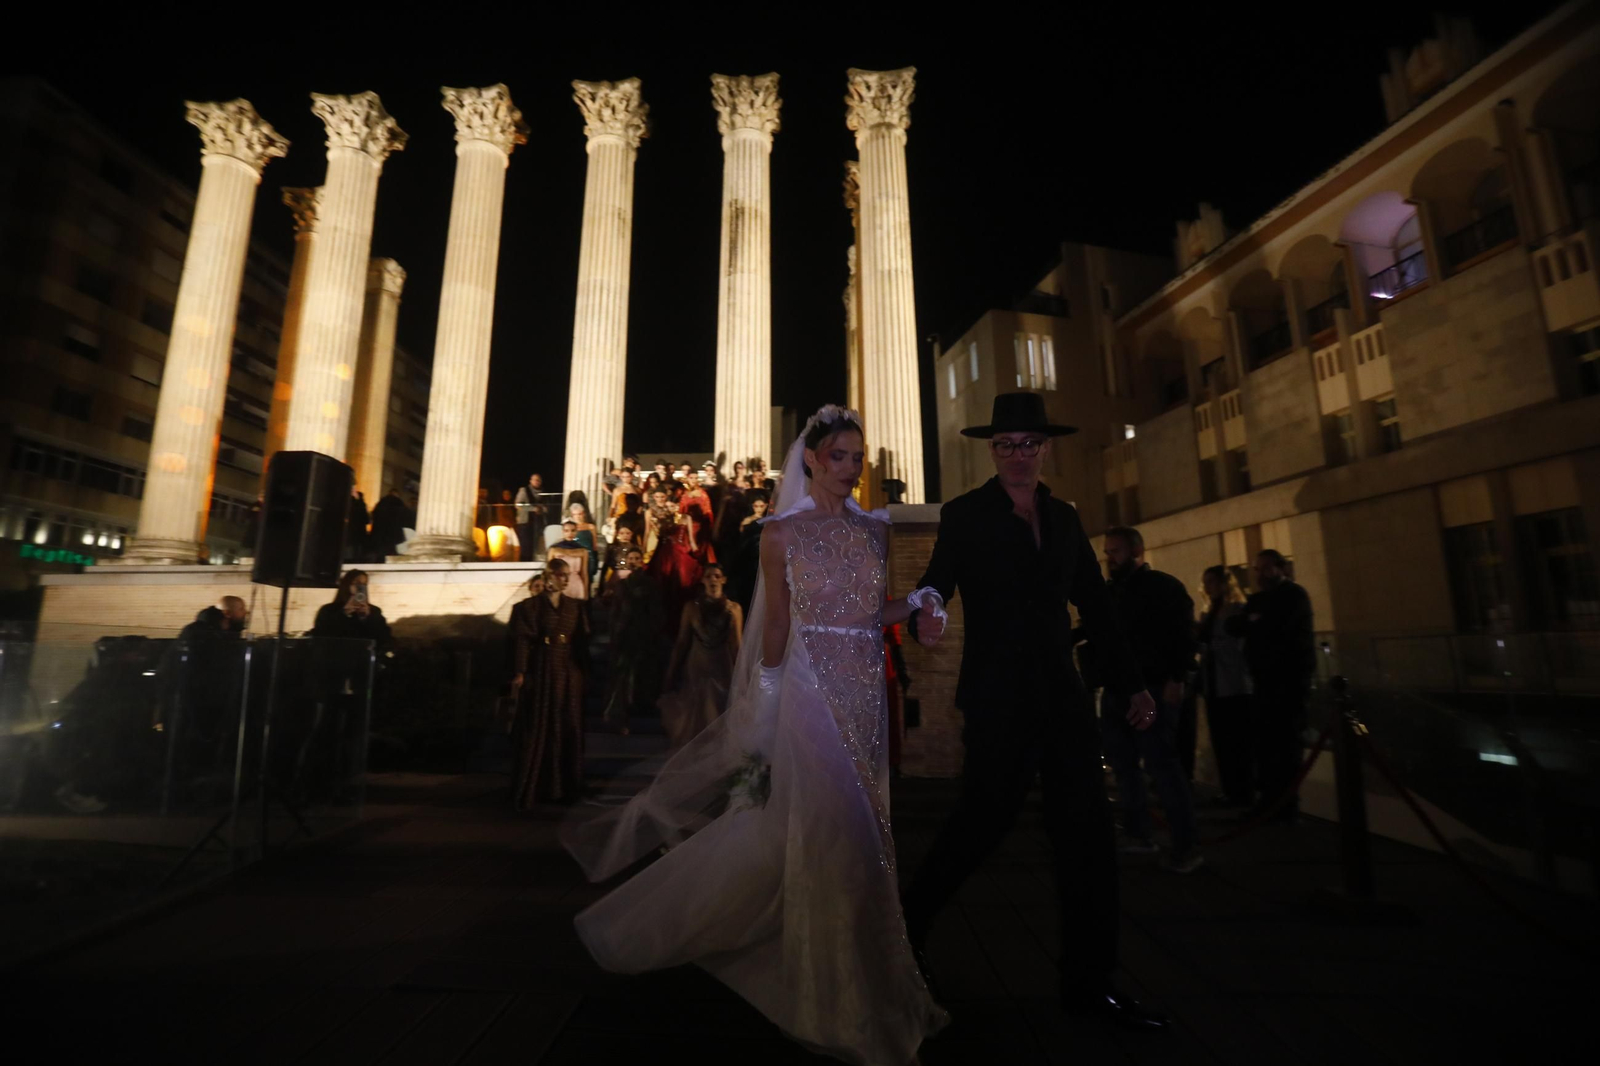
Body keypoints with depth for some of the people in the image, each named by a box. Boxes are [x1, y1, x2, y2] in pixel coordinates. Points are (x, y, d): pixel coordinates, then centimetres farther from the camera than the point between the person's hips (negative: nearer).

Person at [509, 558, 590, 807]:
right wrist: (519, 672, -15)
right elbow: (523, 642, -6)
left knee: (567, 731, 8)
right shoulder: (530, 606, 1)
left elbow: (583, 643, 9)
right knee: (535, 732, 1)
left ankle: (564, 787, 20)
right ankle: (528, 792, 11)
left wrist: (582, 671, 2)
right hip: (540, 674, -3)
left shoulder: (576, 606, 10)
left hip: (569, 676, 4)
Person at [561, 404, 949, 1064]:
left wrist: (917, 600, -9)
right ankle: (849, 1005, 21)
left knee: (860, 831, 13)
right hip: (813, 690, -5)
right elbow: (776, 625, -1)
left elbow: (875, 613, 10)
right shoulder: (784, 533, -3)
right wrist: (767, 719, 0)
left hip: (867, 693, 5)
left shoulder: (876, 529, 8)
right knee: (830, 836, 0)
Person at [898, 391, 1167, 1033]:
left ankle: (1089, 983, 24)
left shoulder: (1065, 518, 11)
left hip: (1063, 696, 6)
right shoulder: (964, 515, -4)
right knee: (982, 822, 1)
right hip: (998, 701, -5)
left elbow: (1096, 608, 12)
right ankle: (909, 927, 27)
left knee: (1088, 832, 7)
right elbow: (936, 587, -13)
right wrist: (927, 616, -36)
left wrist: (1132, 684, 8)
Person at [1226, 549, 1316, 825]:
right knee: (1264, 740, 4)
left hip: (1290, 678, -6)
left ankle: (1287, 805, 3)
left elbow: (1277, 628, -19)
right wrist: (1251, 621, -14)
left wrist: (1252, 623, -2)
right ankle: (1270, 799, 12)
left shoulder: (1294, 595, -4)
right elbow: (1233, 626, 4)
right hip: (1264, 679, 6)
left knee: (1285, 741, -5)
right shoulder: (1256, 599, 17)